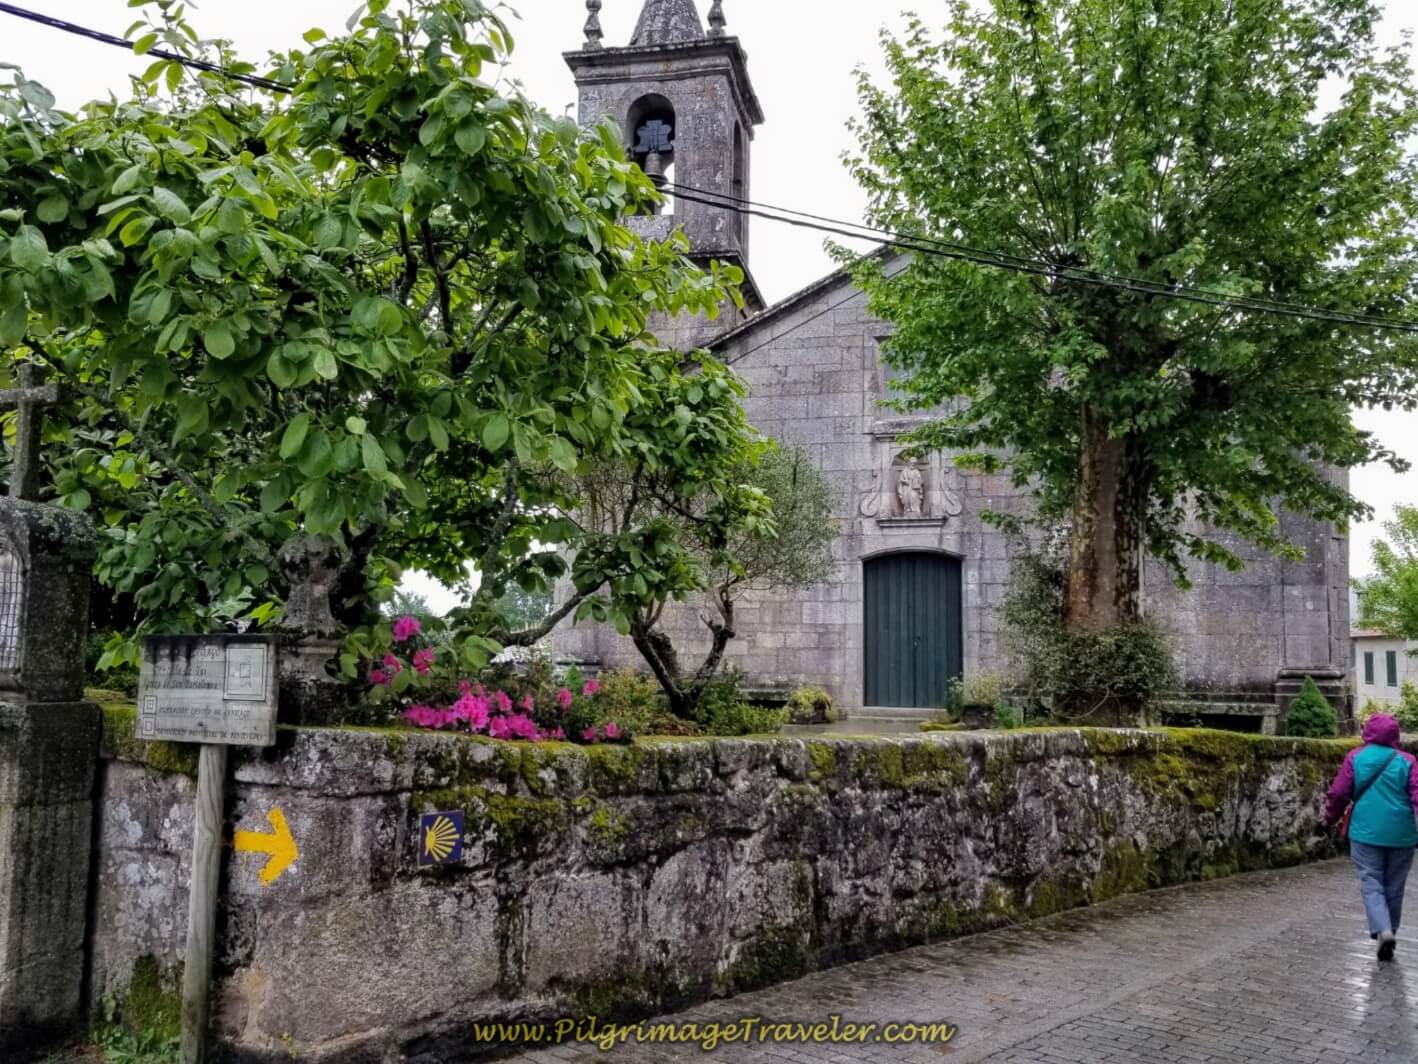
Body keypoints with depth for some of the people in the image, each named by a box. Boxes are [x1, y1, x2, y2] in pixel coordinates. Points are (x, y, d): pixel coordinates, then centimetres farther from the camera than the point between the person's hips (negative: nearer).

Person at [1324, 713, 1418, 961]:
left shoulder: (1355, 757, 0)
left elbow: (1339, 793, 0)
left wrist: (1331, 817, 16)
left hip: (1366, 832, -1)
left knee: (1371, 883, 0)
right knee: (1394, 887, 13)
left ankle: (1382, 930, -20)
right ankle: (1389, 933, 19)